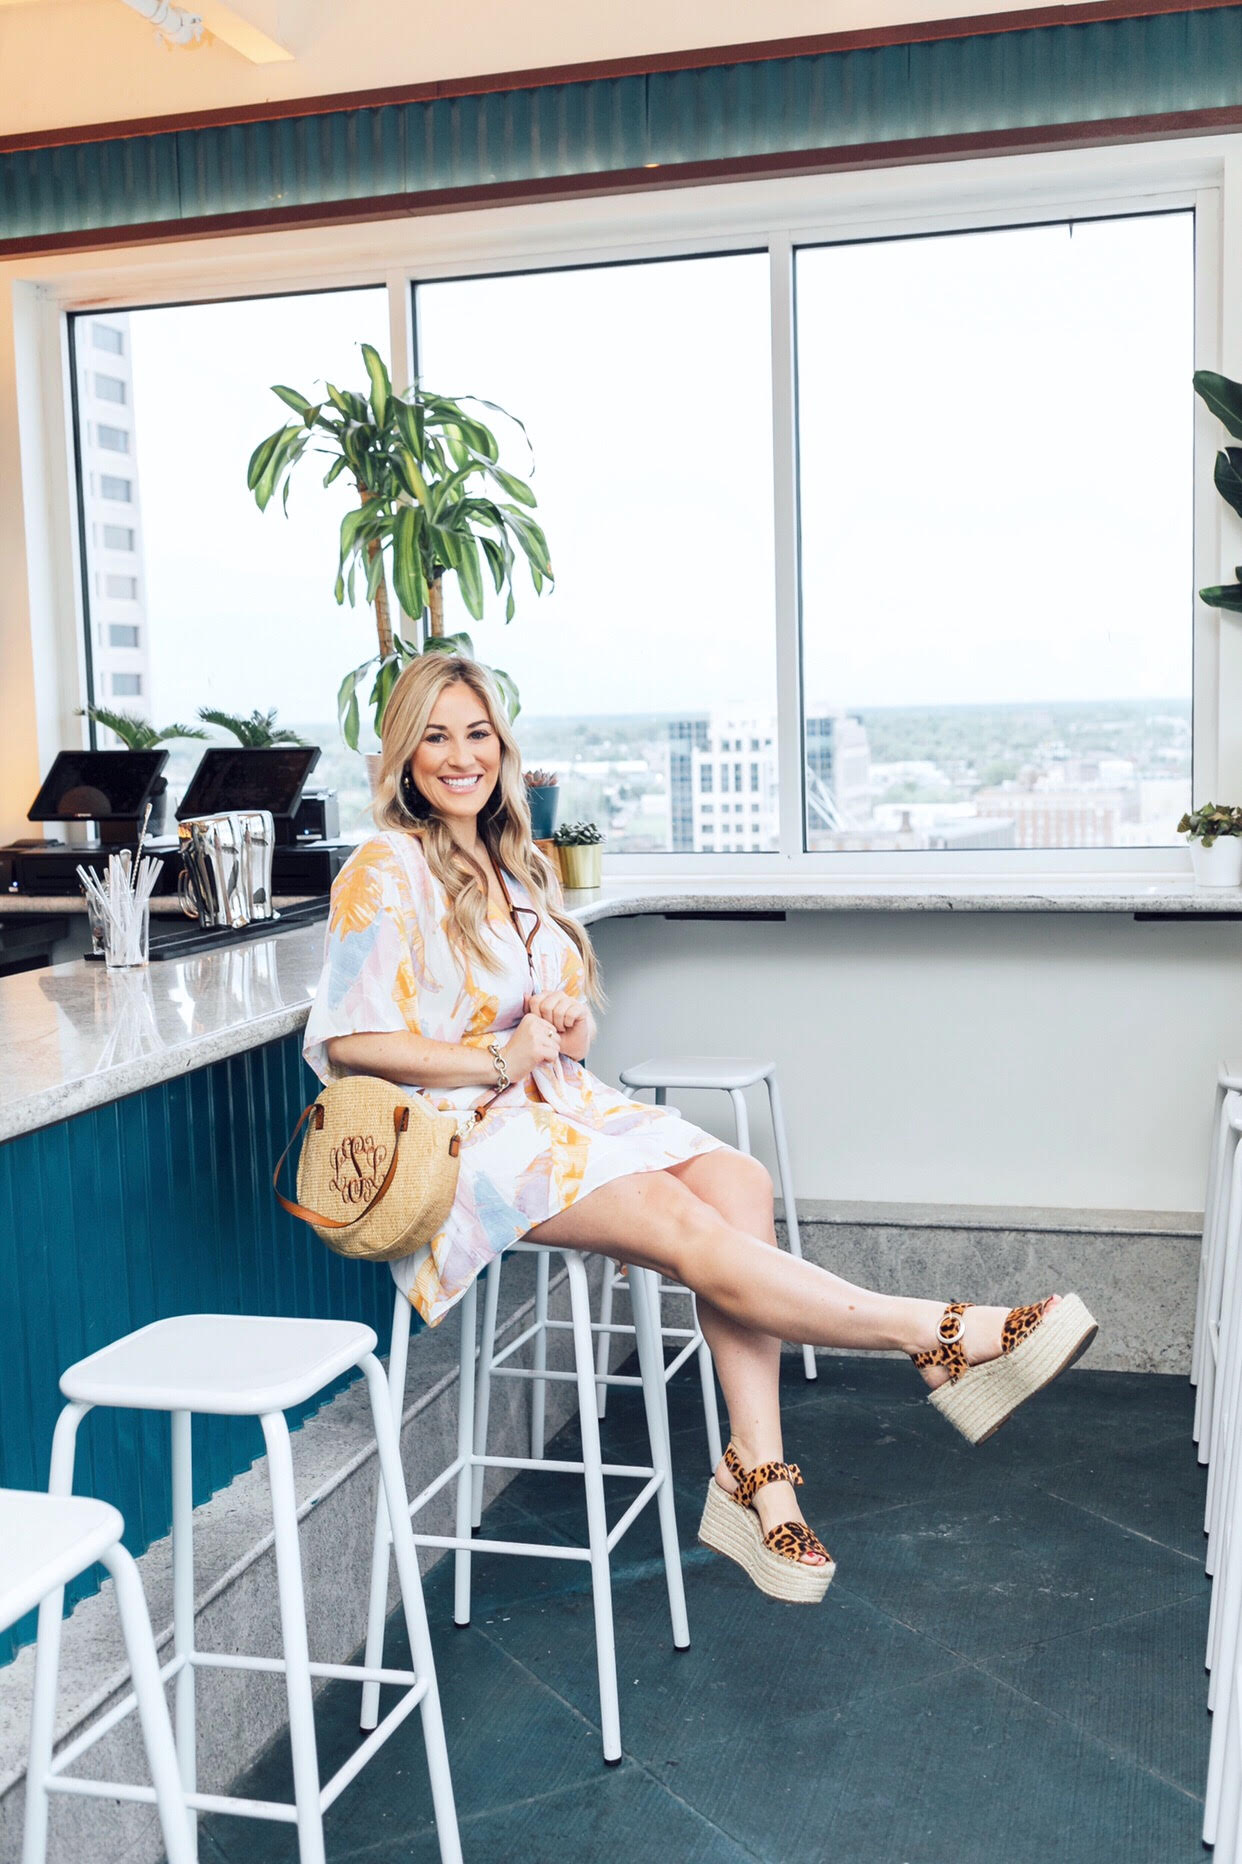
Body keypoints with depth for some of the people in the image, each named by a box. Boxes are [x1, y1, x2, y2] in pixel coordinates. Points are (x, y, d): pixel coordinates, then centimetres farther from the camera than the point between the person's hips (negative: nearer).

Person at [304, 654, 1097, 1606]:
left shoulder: (518, 868, 19)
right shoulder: (386, 872, -4)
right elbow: (347, 1040, -11)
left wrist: (569, 1028, -2)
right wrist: (497, 1060, -13)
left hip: (559, 1103, 7)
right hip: (463, 1133, -7)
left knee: (736, 1181, -22)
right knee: (687, 1228, -28)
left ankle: (756, 1479, -24)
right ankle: (948, 1337, -26)